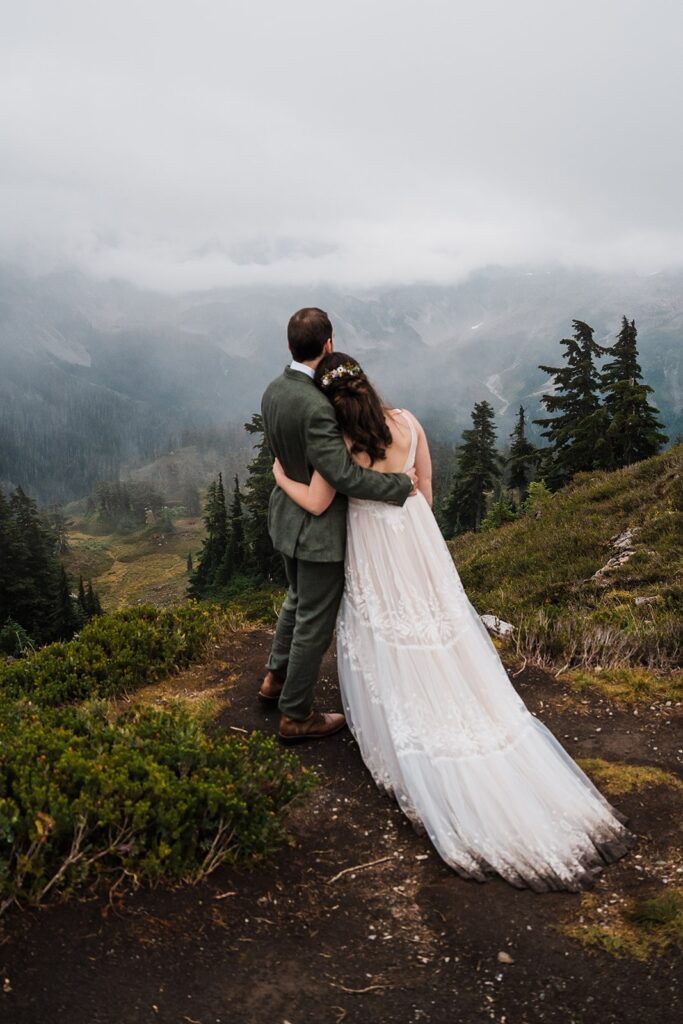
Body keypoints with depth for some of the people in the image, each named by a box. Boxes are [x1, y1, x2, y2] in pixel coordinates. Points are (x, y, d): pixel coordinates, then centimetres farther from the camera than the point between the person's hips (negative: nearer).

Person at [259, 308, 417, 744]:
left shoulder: (274, 391, -1)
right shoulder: (316, 406, -30)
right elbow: (344, 475, -31)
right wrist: (401, 483, -20)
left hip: (288, 515, 9)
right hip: (319, 528, -9)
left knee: (298, 599, 30)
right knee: (315, 622, 8)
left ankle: (277, 676, 48)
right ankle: (297, 716, 23)